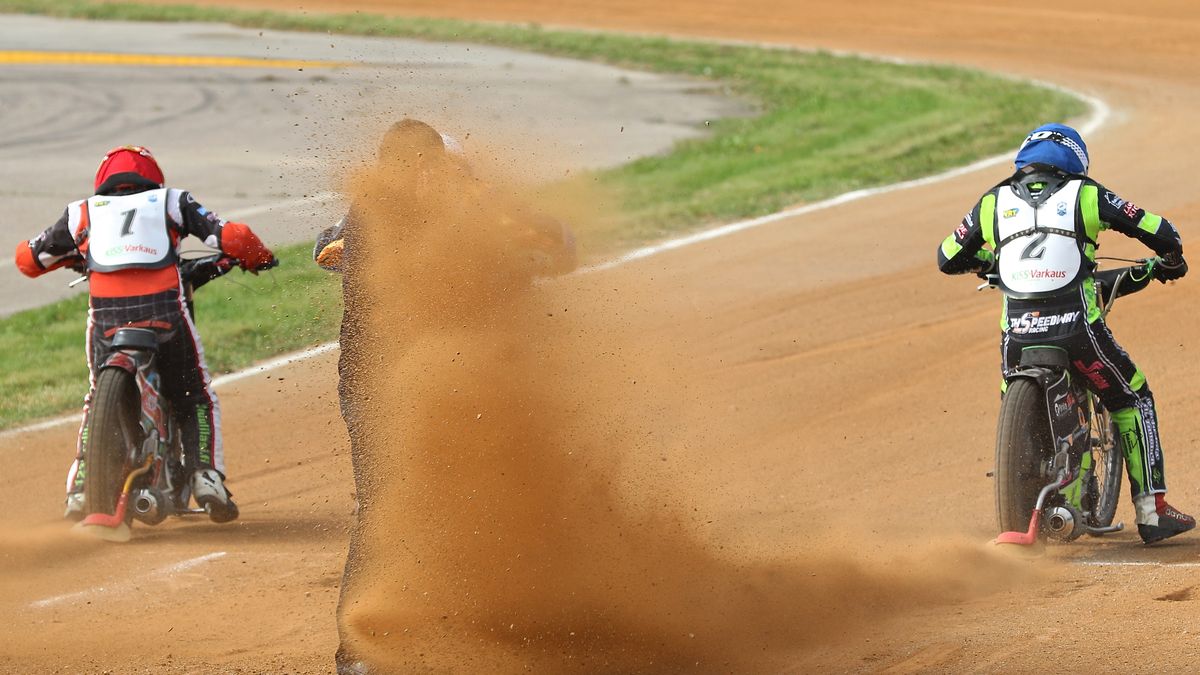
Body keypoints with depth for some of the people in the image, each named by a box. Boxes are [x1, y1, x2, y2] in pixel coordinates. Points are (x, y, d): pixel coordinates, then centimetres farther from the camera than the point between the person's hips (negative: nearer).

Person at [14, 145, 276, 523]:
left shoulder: (83, 213, 22)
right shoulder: (171, 202, 18)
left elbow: (28, 258, 30)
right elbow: (232, 237, 9)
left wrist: (73, 257, 48)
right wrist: (256, 257, 31)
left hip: (106, 315, 1)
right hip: (164, 311, -1)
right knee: (196, 400, 18)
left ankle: (81, 488, 12)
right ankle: (206, 474, -2)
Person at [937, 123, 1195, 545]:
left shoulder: (993, 204, 12)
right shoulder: (1085, 196, 6)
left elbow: (948, 259, 22)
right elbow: (1158, 231, 7)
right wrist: (1171, 262, 30)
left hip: (1017, 334, 2)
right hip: (1077, 328, -2)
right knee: (1132, 402, 19)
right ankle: (1152, 512, 13)